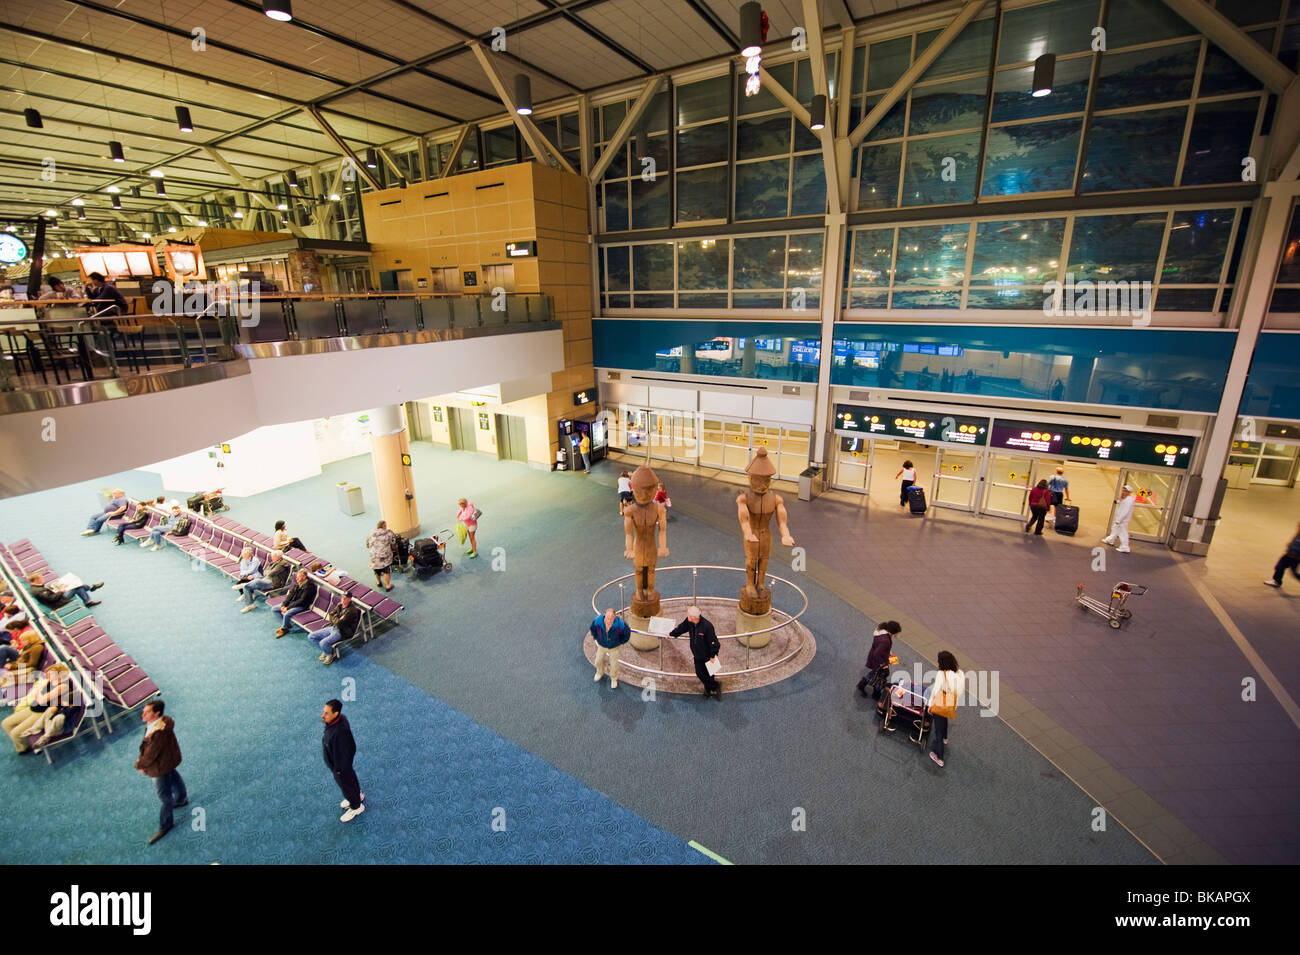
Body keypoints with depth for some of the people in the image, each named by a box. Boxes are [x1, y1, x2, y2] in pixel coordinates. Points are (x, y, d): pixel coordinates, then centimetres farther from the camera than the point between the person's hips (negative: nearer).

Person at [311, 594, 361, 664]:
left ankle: (330, 654, 4)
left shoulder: (352, 610, -22)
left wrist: (334, 618, -5)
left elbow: (339, 623, -24)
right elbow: (330, 615, 9)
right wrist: (337, 619, -9)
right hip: (332, 627, 9)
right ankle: (326, 650, 16)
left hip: (341, 632, -9)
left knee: (323, 643, -28)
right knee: (311, 637, 3)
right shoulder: (340, 605, 6)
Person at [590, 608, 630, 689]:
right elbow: (593, 629, -8)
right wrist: (597, 639, -1)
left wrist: (620, 642, -7)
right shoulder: (598, 621, -34)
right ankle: (600, 672, 57)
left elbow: (627, 633, -16)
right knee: (599, 661, 23)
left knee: (613, 664, 17)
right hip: (601, 645, 2)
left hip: (614, 647, -2)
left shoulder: (620, 624, -38)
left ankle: (614, 678, 49)